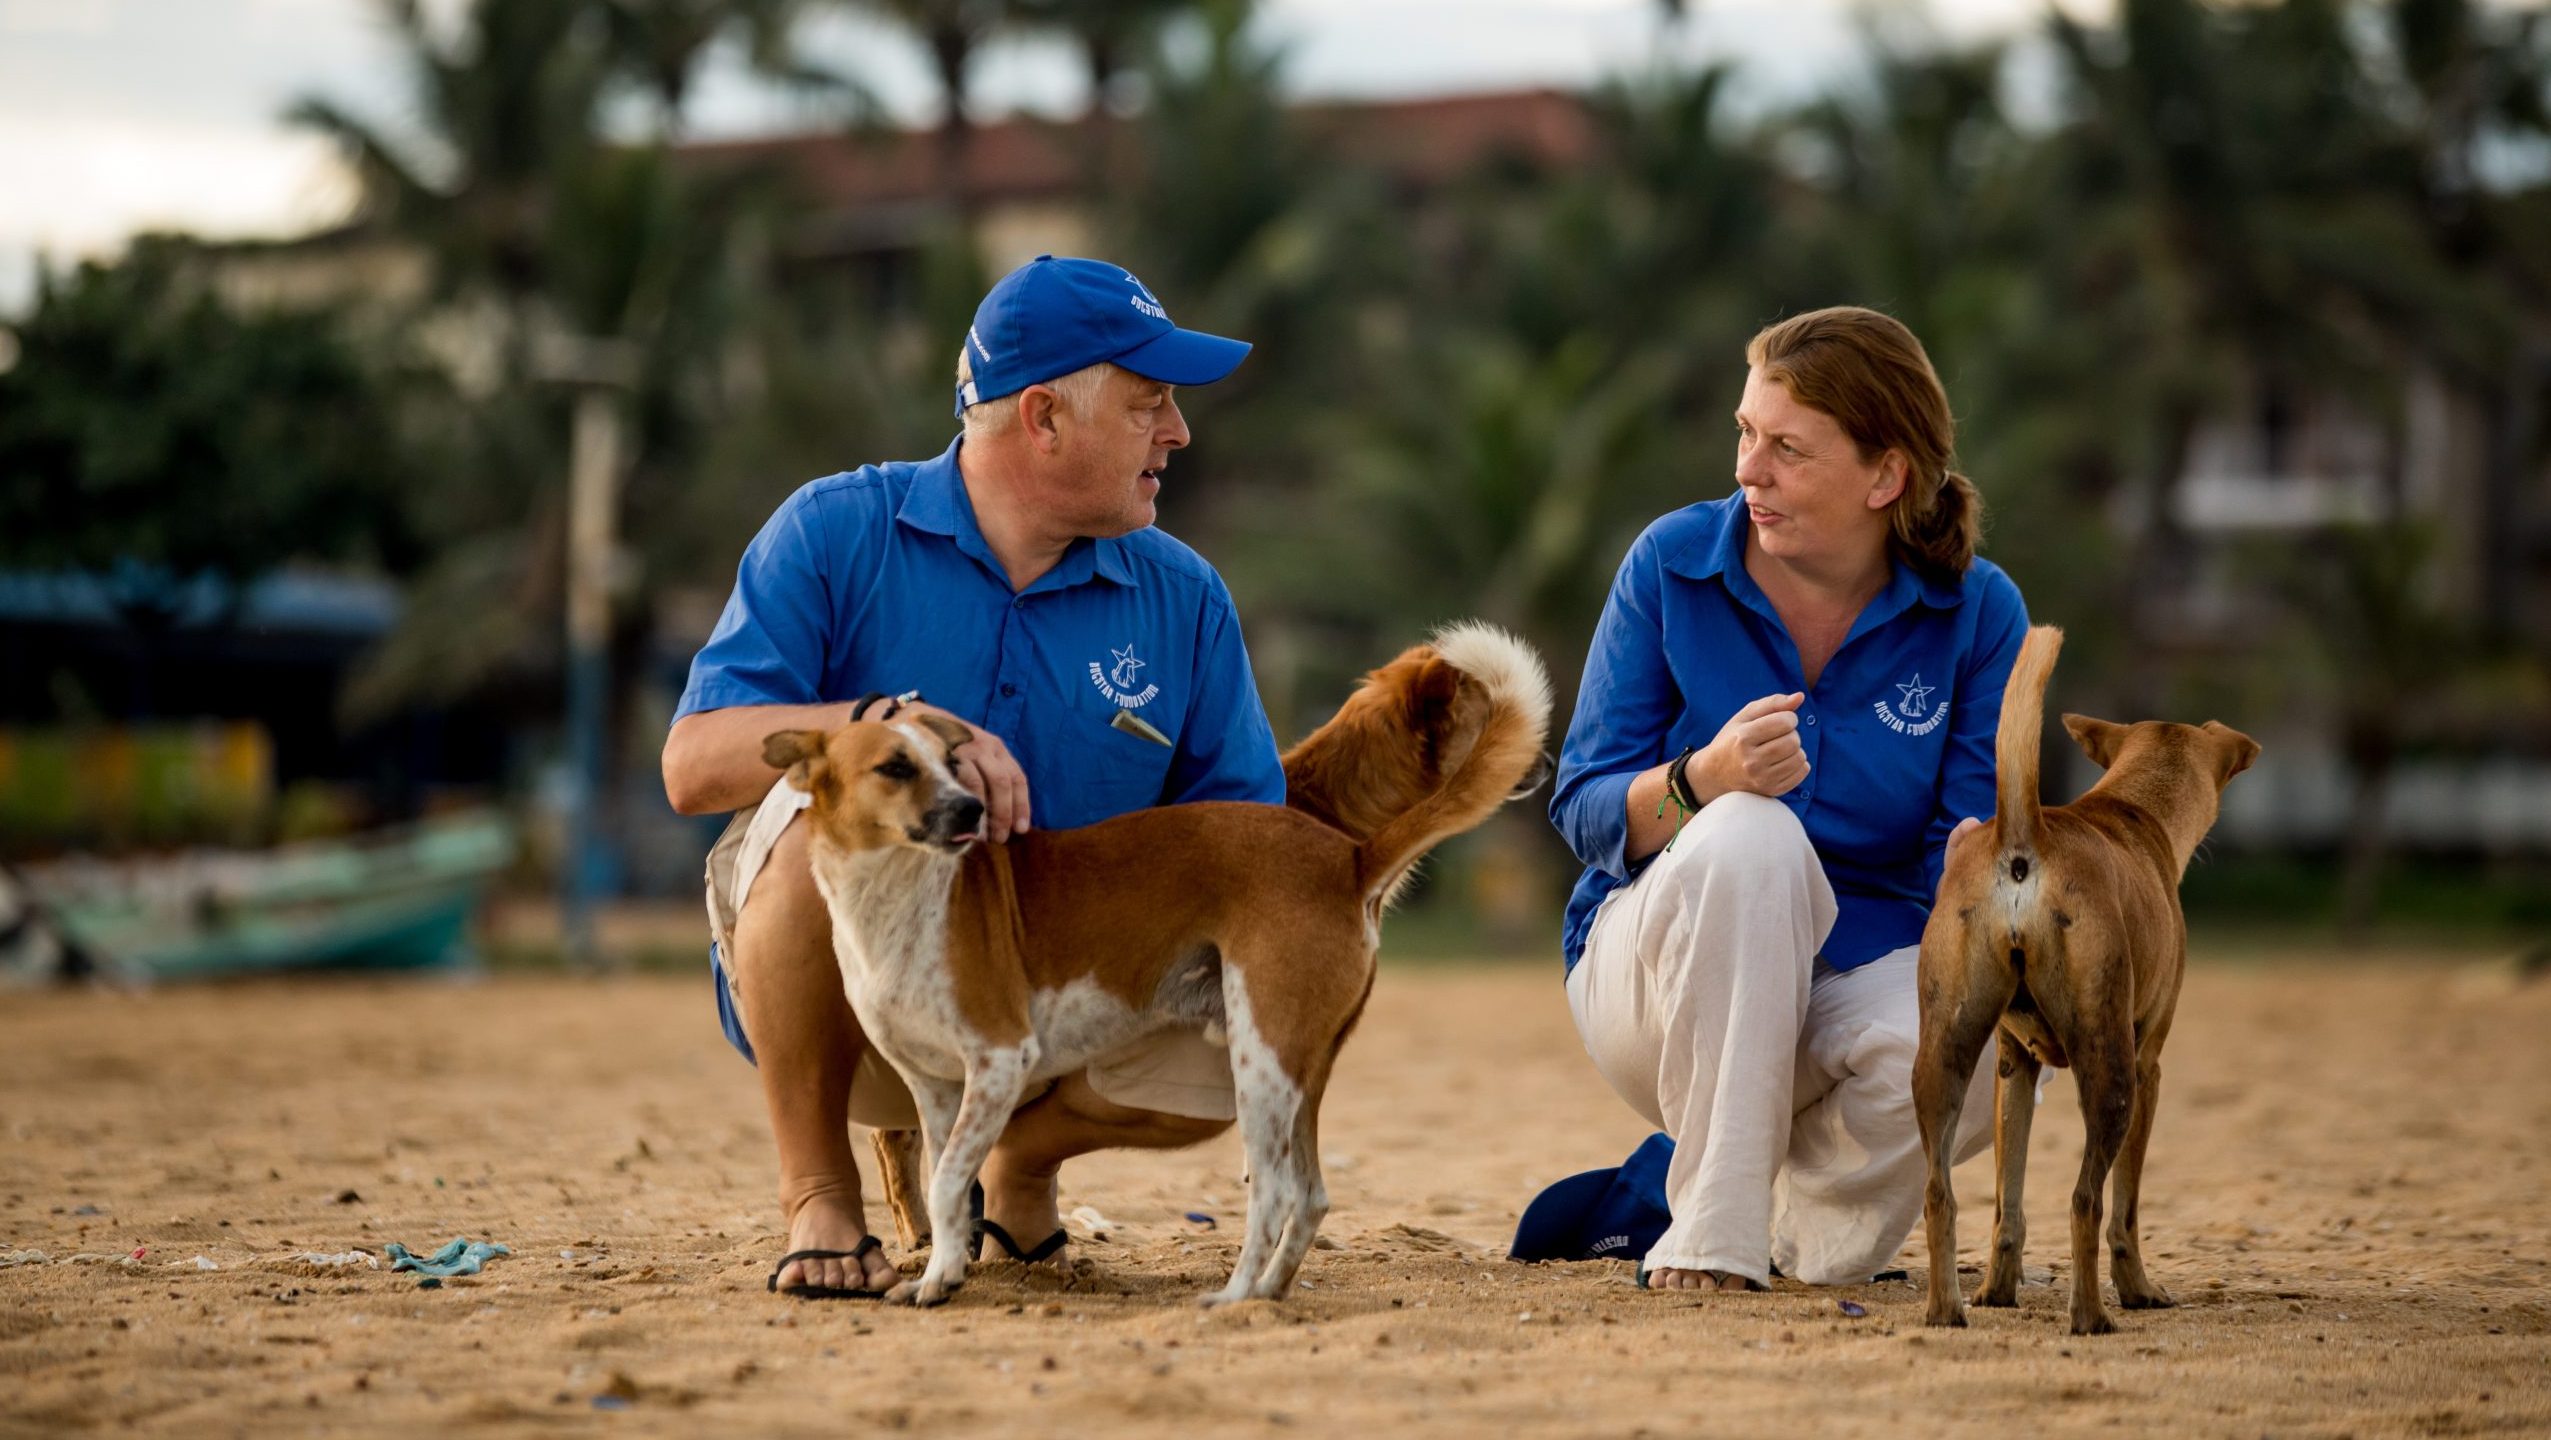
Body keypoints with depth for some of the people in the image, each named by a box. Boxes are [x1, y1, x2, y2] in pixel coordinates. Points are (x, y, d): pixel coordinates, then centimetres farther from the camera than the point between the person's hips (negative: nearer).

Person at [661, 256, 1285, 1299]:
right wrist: (884, 721, -31)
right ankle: (818, 1192, -15)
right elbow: (693, 764, -14)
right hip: (843, 1004, -3)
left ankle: (1022, 1151, 11)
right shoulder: (838, 534, -6)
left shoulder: (1183, 599, 4)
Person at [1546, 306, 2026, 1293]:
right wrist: (1703, 779, -30)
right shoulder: (1673, 563, -6)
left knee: (1970, 1054, -35)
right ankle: (1711, 1236, -28)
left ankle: (1802, 1216, 0)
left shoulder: (1977, 612, -4)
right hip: (1662, 969, -1)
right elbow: (1583, 811, -8)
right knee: (1751, 835, -35)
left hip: (1867, 966, 1)